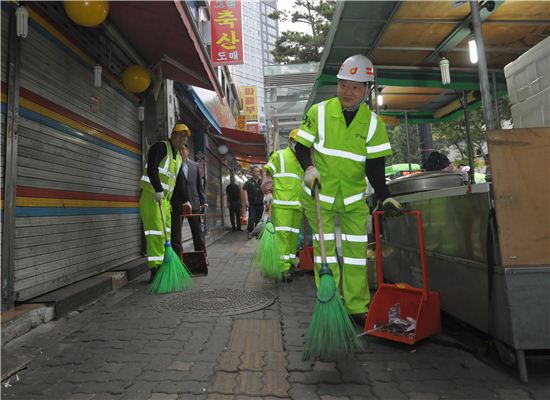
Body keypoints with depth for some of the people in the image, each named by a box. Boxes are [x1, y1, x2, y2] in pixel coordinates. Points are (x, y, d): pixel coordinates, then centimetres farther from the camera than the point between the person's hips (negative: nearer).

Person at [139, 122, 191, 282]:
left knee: (165, 234, 10)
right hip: (151, 197, -9)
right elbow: (152, 169, -22)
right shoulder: (161, 147, -7)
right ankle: (155, 270, -5)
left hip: (165, 199, 9)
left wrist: (185, 201, 22)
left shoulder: (178, 158, 19)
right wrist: (158, 190, -30)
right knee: (156, 234, -10)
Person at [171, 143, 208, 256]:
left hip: (193, 202, 3)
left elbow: (199, 184, 13)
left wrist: (203, 200, 5)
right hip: (176, 204, -3)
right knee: (176, 232, 1)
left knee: (197, 231, 7)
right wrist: (168, 202, -11)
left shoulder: (195, 165, 13)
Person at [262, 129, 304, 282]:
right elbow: (268, 174, -2)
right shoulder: (279, 155, 6)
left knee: (294, 235, 9)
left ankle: (291, 264, 20)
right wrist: (268, 191, -13)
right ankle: (284, 269, -9)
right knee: (282, 234, -10)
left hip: (297, 204, 6)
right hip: (281, 203, -6)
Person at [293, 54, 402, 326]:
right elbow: (301, 147, -1)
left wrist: (385, 197, -13)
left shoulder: (374, 122, -2)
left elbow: (375, 166, -3)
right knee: (325, 250, 1)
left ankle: (357, 308, 18)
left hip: (354, 197, 2)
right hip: (318, 194, -2)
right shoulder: (319, 112, -6)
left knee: (356, 250, 4)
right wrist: (309, 168, -20)